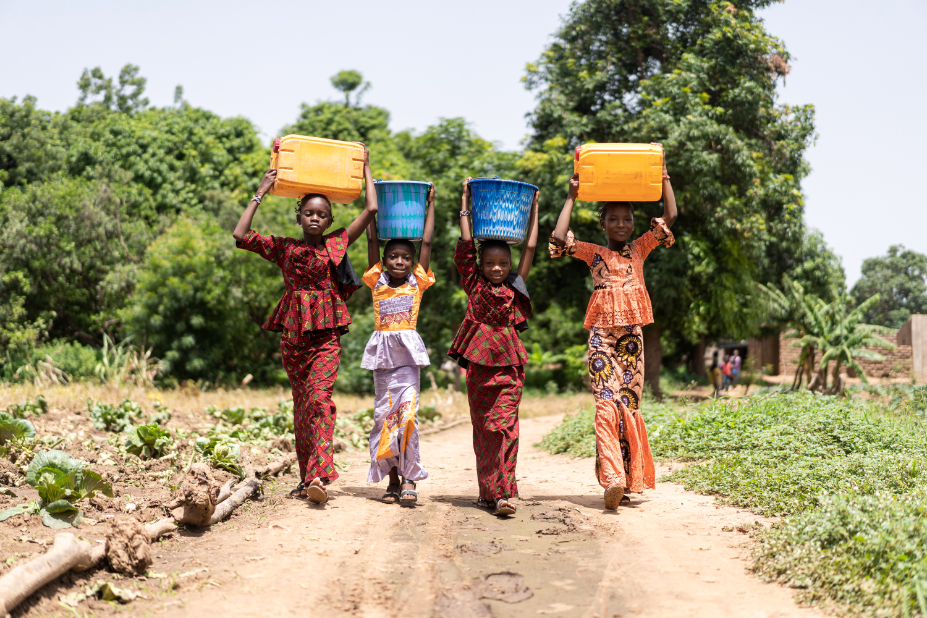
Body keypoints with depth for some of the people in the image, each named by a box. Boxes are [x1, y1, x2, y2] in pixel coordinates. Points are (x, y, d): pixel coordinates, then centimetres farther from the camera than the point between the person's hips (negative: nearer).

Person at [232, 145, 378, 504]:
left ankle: (319, 475, -27)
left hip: (326, 332, -3)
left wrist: (365, 168, 13)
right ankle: (307, 477, 15)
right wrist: (261, 194, 5)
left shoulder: (337, 244, 8)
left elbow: (371, 209, 4)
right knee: (301, 403, 7)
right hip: (292, 332, 3)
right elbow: (240, 235, 2)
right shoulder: (284, 247, 11)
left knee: (319, 397, -19)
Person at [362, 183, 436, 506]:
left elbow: (427, 242, 4)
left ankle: (409, 478, -8)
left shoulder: (417, 283, 4)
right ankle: (392, 477, 12)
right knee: (384, 413, 5)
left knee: (407, 411, -11)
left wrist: (430, 204, 9)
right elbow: (372, 240, 4)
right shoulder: (377, 281, 6)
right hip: (383, 352, 2)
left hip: (408, 352, -2)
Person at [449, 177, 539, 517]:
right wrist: (465, 203, 5)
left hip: (509, 363, 0)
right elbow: (465, 246, 3)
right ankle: (487, 490, 14)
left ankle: (503, 492, -10)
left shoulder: (515, 286, 7)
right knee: (483, 428, 6)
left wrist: (533, 209, 15)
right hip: (479, 362, 1)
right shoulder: (474, 285, 5)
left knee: (505, 425, -7)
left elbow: (530, 248, 11)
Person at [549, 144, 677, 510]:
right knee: (608, 404, -15)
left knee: (629, 405, 5)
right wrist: (571, 198, -1)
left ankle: (629, 477, 12)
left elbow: (670, 216, 6)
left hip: (632, 336, 3)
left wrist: (663, 176, 5)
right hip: (602, 335, -2)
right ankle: (612, 478, -24)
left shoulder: (640, 249, 14)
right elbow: (559, 239, -6)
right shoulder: (593, 253, 9)